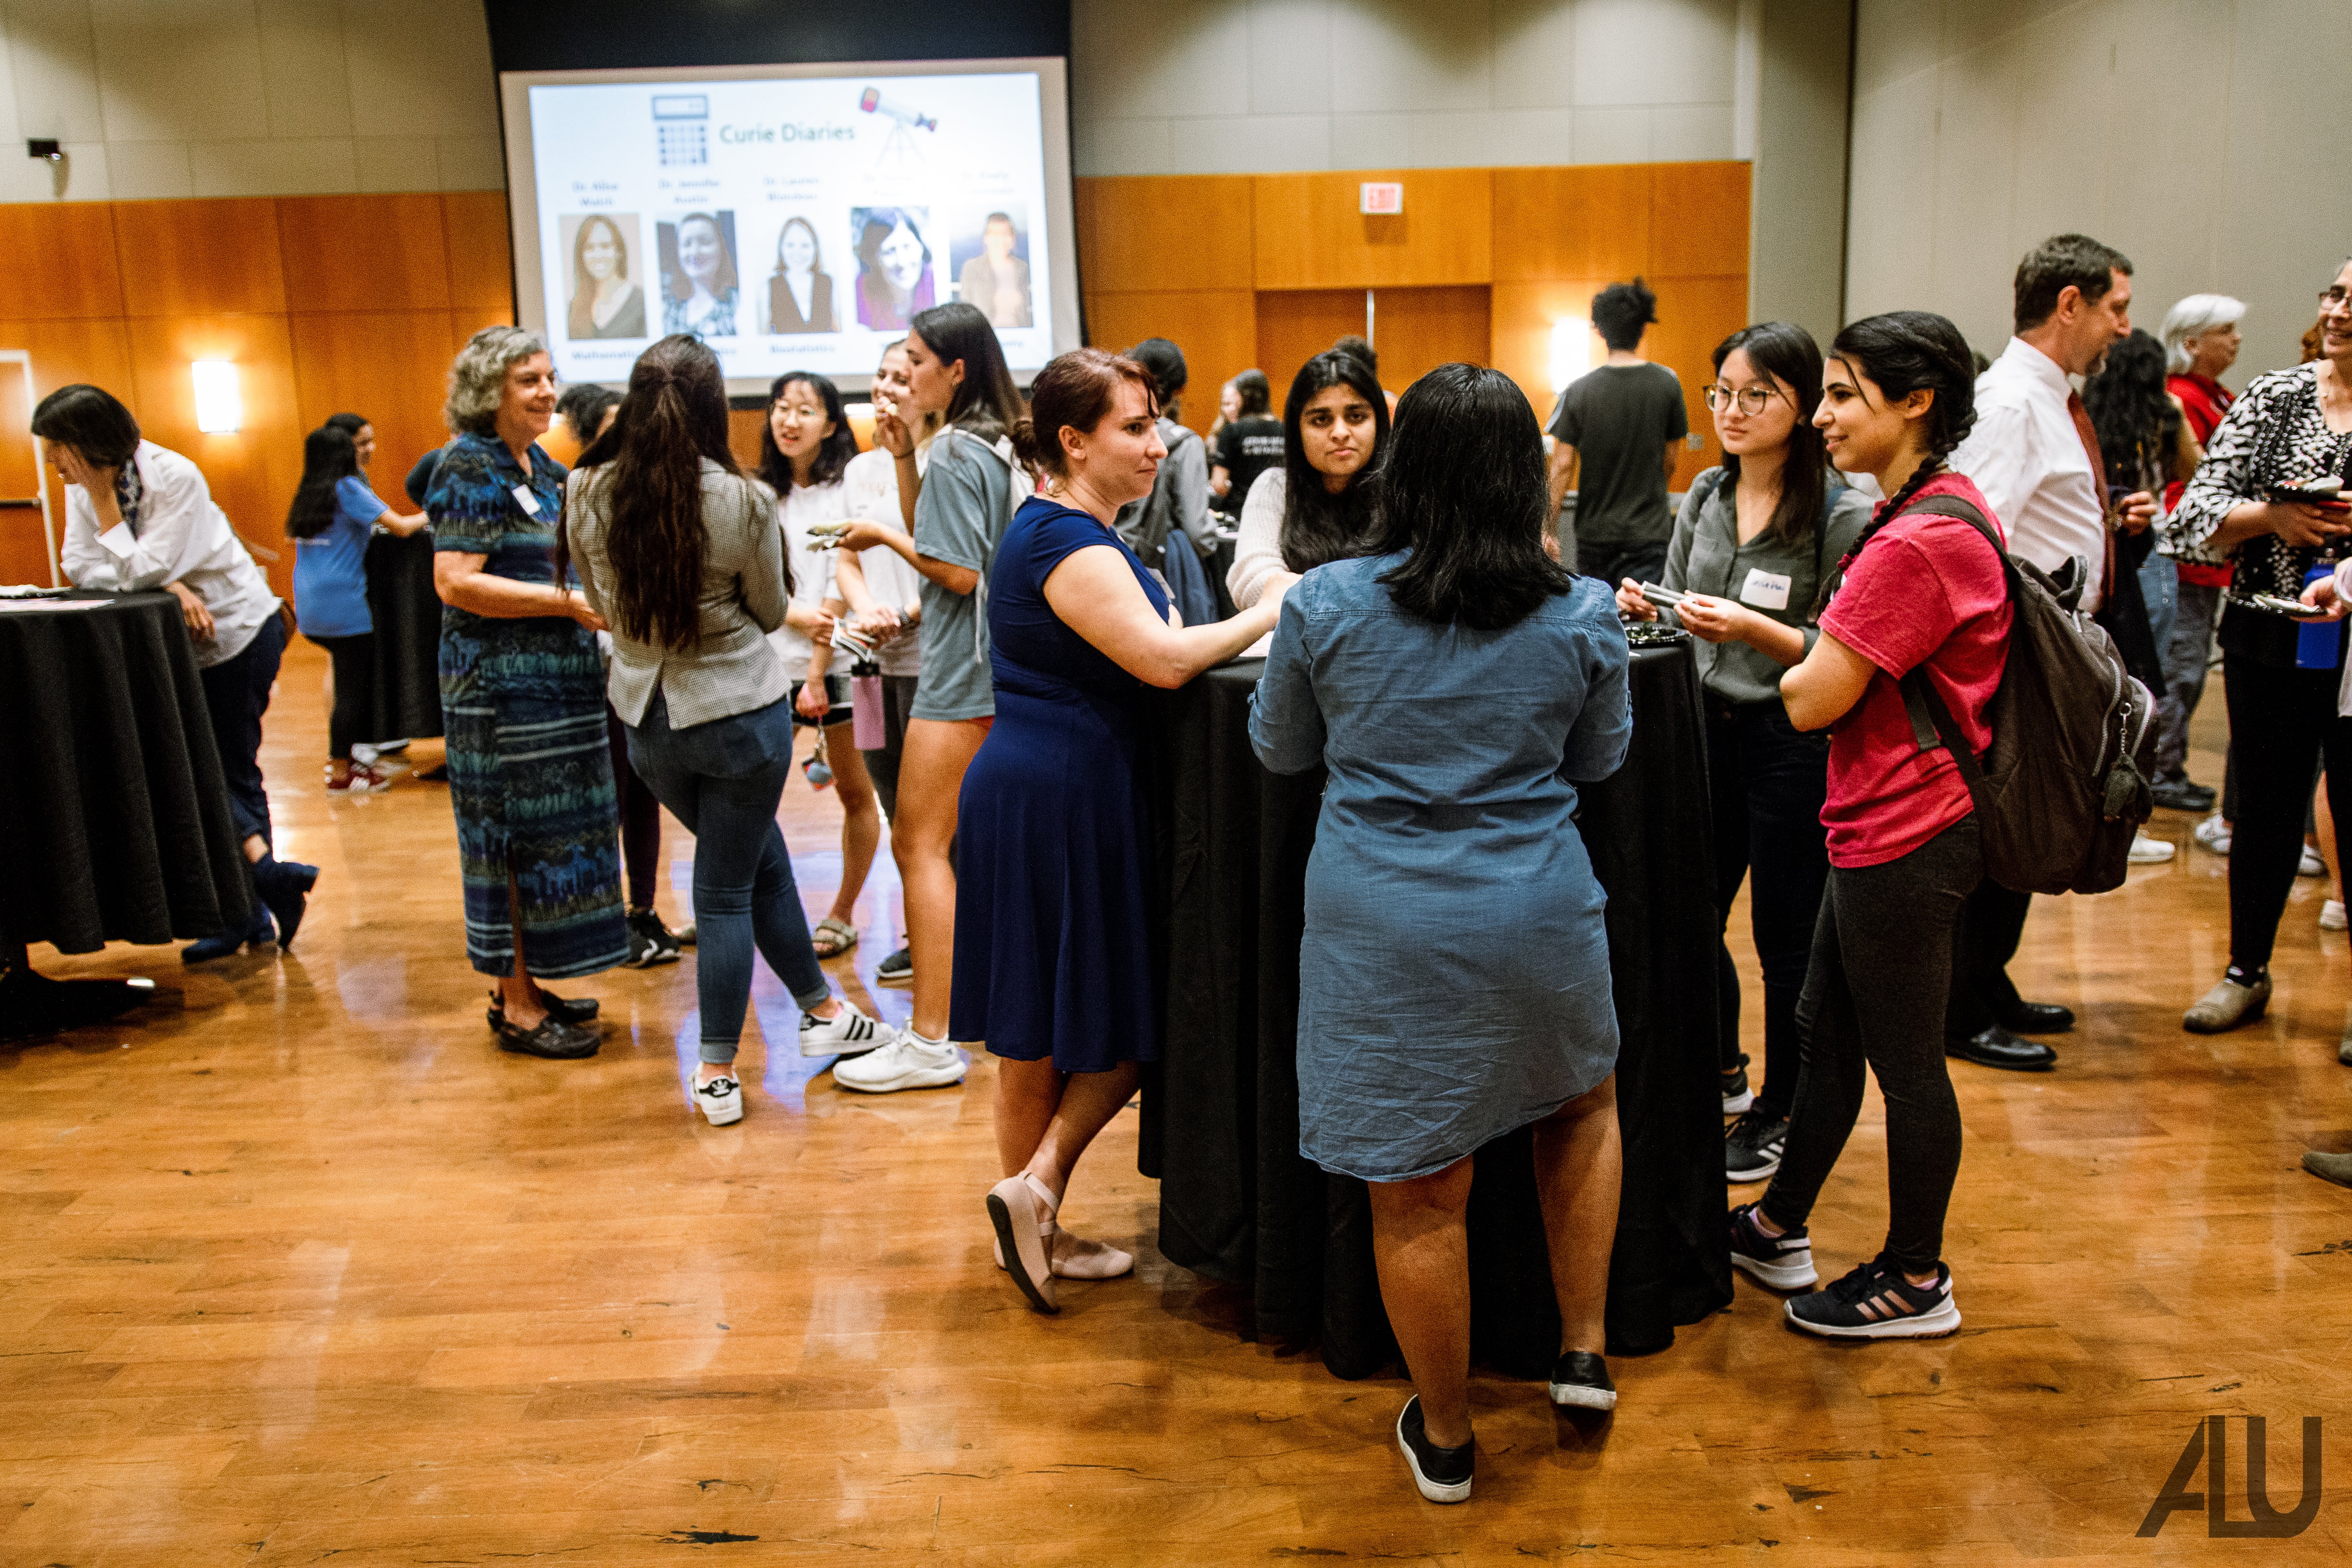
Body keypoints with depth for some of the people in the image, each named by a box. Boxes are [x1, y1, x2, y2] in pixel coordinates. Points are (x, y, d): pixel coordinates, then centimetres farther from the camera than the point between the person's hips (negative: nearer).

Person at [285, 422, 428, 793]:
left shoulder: (307, 494, 14)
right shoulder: (347, 488, -8)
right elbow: (401, 527, -12)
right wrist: (427, 517, 9)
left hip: (310, 608, 8)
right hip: (343, 605, -8)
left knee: (349, 682, 18)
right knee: (352, 689, -2)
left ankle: (340, 758, 23)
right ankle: (340, 775, 1)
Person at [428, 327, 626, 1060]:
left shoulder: (543, 469, 15)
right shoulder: (470, 469, -11)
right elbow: (456, 584, -19)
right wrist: (571, 602, -20)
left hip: (554, 678, 9)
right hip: (502, 680, -9)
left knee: (544, 833, 12)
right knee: (517, 834, -4)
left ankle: (521, 987, 23)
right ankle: (519, 1010, 5)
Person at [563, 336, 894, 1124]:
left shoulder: (585, 494, -6)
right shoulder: (744, 499, -17)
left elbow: (603, 603, 8)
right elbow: (769, 610, -3)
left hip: (647, 713, 5)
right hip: (739, 710, -4)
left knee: (761, 858, 22)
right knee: (724, 893, 7)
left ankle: (821, 1011, 35)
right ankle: (717, 1075, 15)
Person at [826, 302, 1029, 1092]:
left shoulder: (955, 453, -14)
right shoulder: (1002, 446, 13)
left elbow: (958, 573, -18)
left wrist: (885, 536, -7)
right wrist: (903, 454, 8)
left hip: (962, 673, -10)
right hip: (1002, 668, 10)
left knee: (922, 847, -8)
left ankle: (929, 1043, -7)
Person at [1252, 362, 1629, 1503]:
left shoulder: (1324, 605, -9)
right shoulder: (1581, 616, -6)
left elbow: (1279, 748, 7)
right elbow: (1598, 760, 10)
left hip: (1379, 931, -1)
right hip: (1536, 919, 1)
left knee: (1417, 1194, 9)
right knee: (1582, 1106, 29)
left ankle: (1443, 1438, 25)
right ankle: (1583, 1351, 32)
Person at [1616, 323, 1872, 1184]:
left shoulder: (1841, 516, -13)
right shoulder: (1705, 496, 5)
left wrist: (1754, 629, -27)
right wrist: (1649, 609, -7)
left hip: (1795, 742, -6)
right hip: (1709, 726, 6)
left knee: (1785, 937, 7)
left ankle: (1779, 1114, 26)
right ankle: (1723, 1072, 39)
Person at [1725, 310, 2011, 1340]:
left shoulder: (1917, 541, -24)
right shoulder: (1946, 509, 11)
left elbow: (1814, 701, -21)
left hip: (1905, 838, -10)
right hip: (1887, 826, 10)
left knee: (1905, 1062, 6)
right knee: (1827, 1032, 19)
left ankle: (1916, 1282, 24)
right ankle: (1778, 1231, 34)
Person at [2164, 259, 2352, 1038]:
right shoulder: (2271, 398, 4)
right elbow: (2194, 517, 0)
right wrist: (2271, 516, -17)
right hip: (2270, 642, 2)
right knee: (2266, 808, 12)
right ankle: (2246, 971, 28)